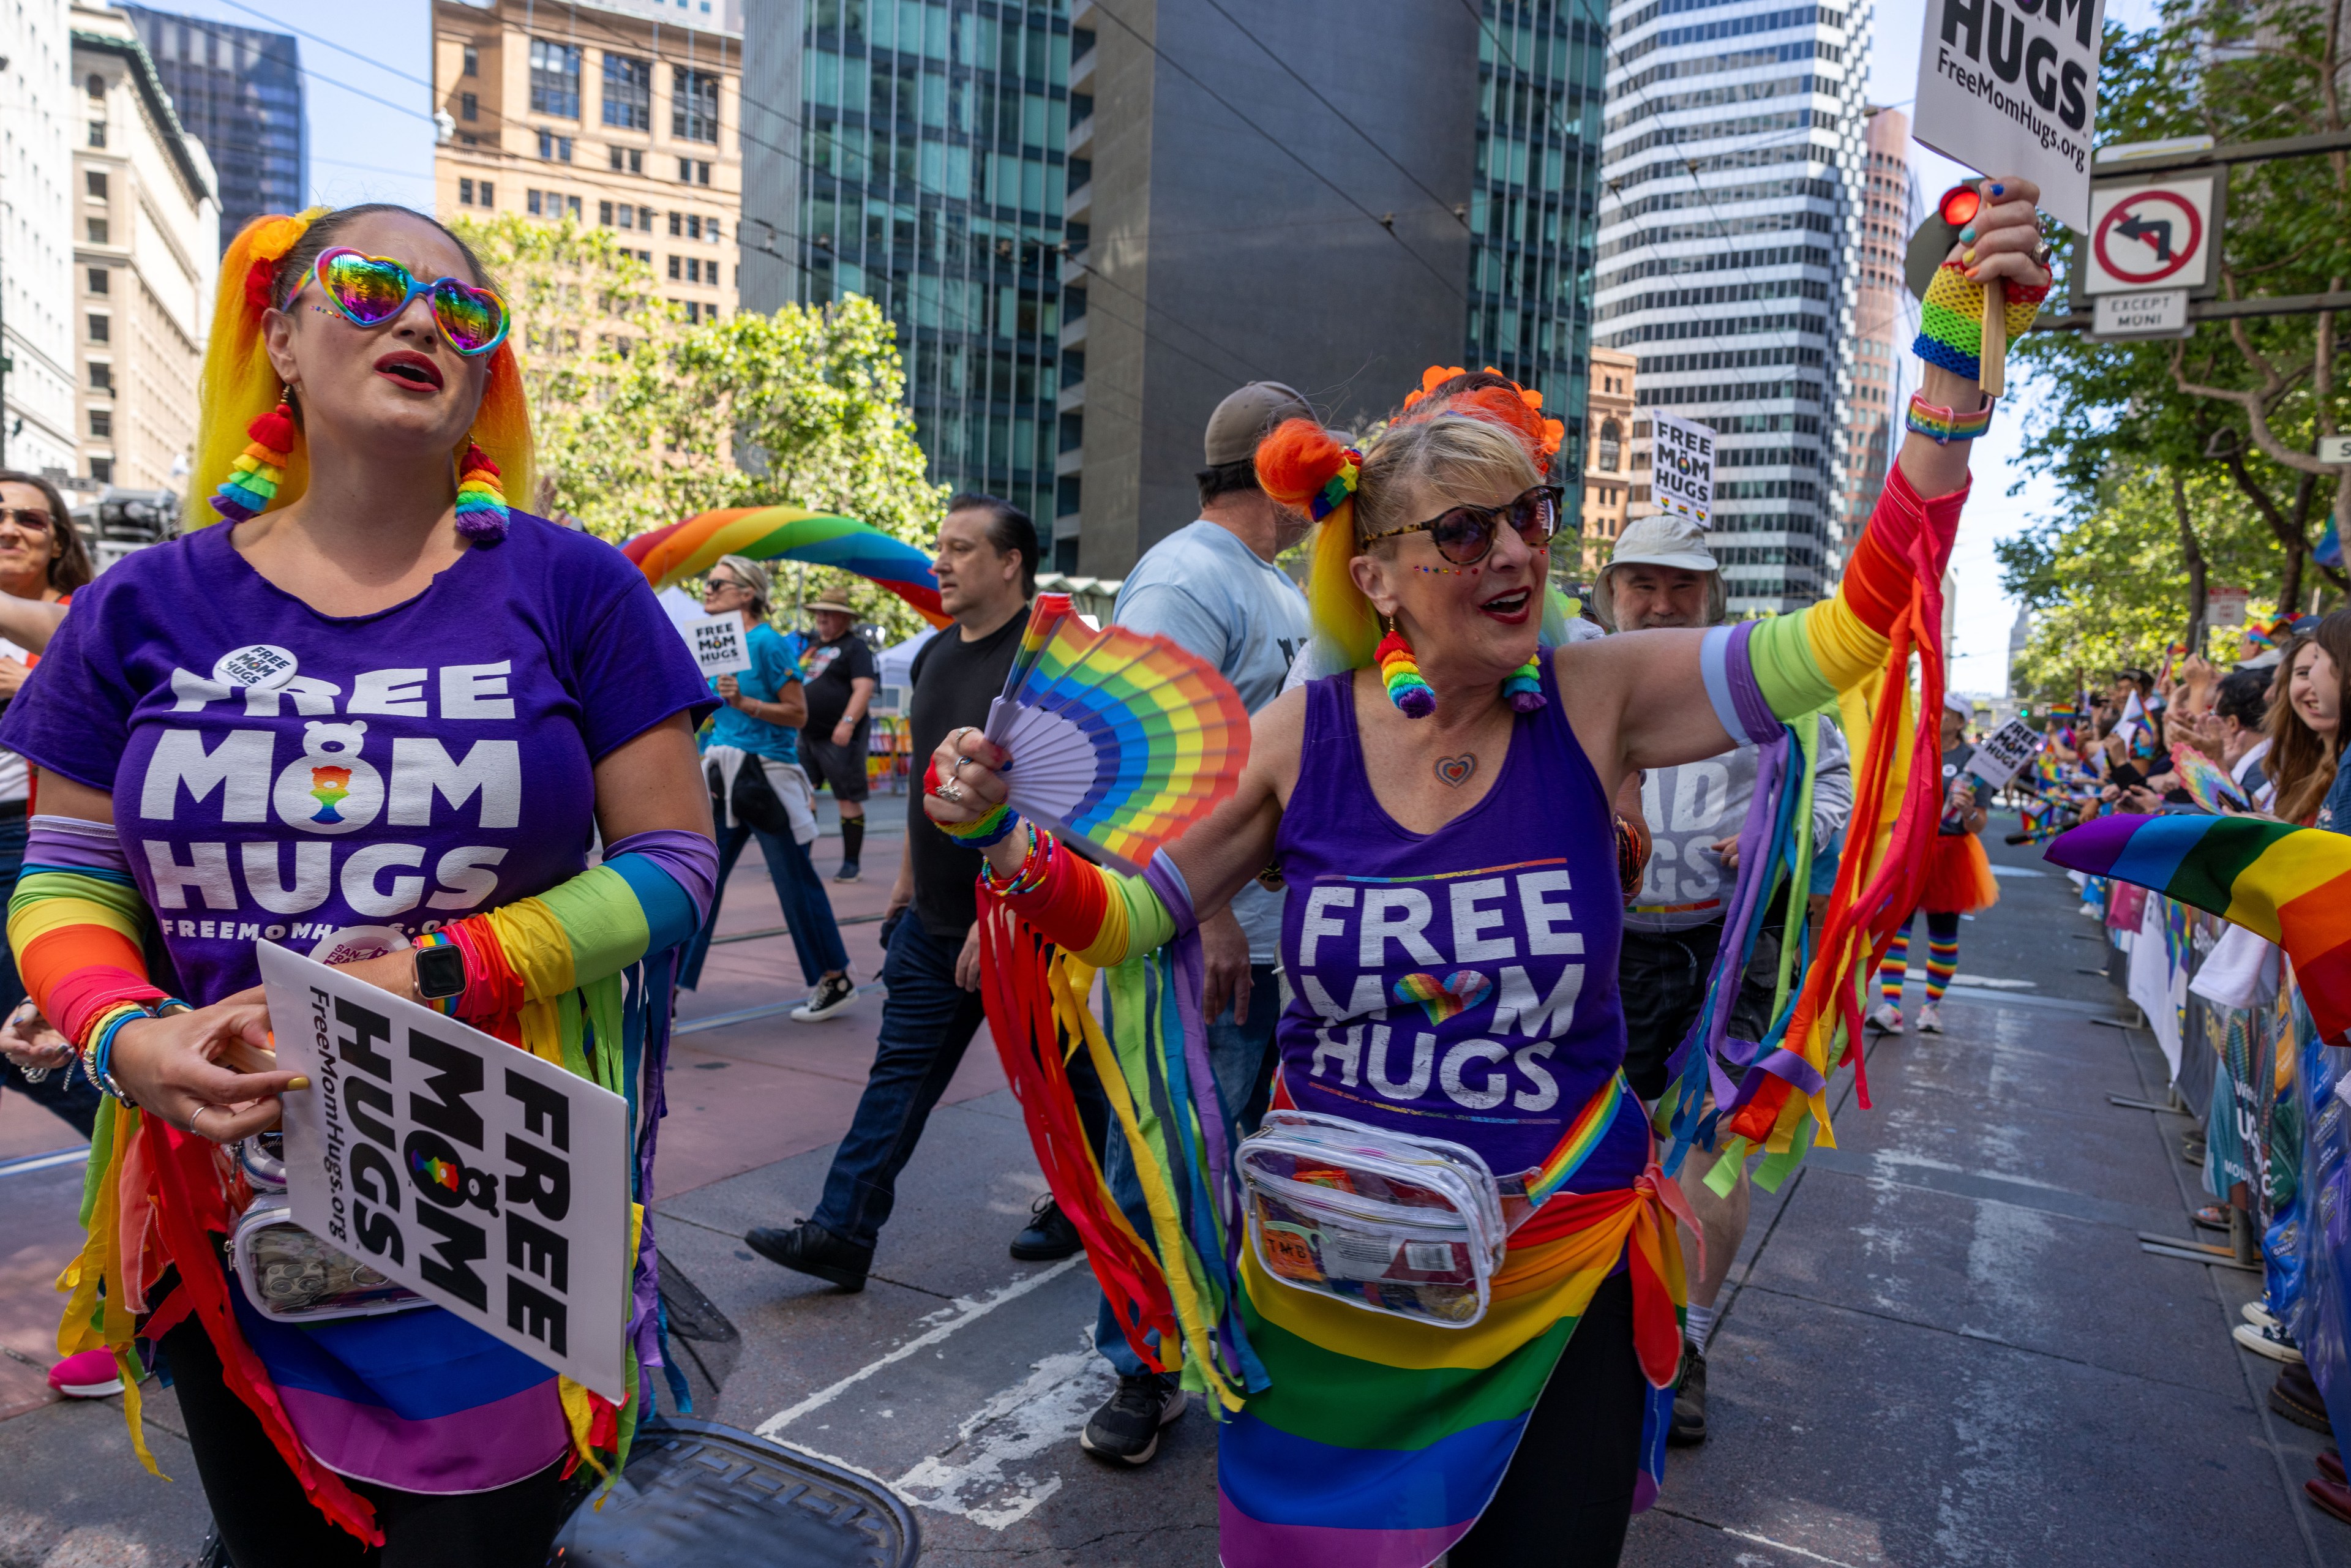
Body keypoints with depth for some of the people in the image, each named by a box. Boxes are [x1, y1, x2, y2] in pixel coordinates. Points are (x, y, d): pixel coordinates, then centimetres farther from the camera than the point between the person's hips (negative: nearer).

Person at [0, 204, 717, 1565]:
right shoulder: (148, 606, 4)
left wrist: (445, 975, -17)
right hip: (229, 1219, 3)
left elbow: (674, 860, -6)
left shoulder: (571, 589, -4)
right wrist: (126, 1039, -13)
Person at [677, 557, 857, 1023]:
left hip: (766, 774, -7)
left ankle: (836, 983, 16)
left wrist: (743, 702, -22)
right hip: (723, 775, 7)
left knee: (796, 883, 2)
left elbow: (798, 713, -12)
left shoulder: (768, 643, -10)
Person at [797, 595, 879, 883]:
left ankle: (851, 864, 6)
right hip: (807, 736, 8)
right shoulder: (810, 646, 18)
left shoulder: (855, 648, -5)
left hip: (840, 737, -8)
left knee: (849, 800, -1)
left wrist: (847, 722, -27)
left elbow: (864, 689, -16)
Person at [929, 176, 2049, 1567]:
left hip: (1557, 1279, 0)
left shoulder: (1597, 703, -11)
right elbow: (1125, 917, -3)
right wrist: (1000, 838, -19)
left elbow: (1864, 627, -17)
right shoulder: (1302, 738, -10)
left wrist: (1954, 366, -23)